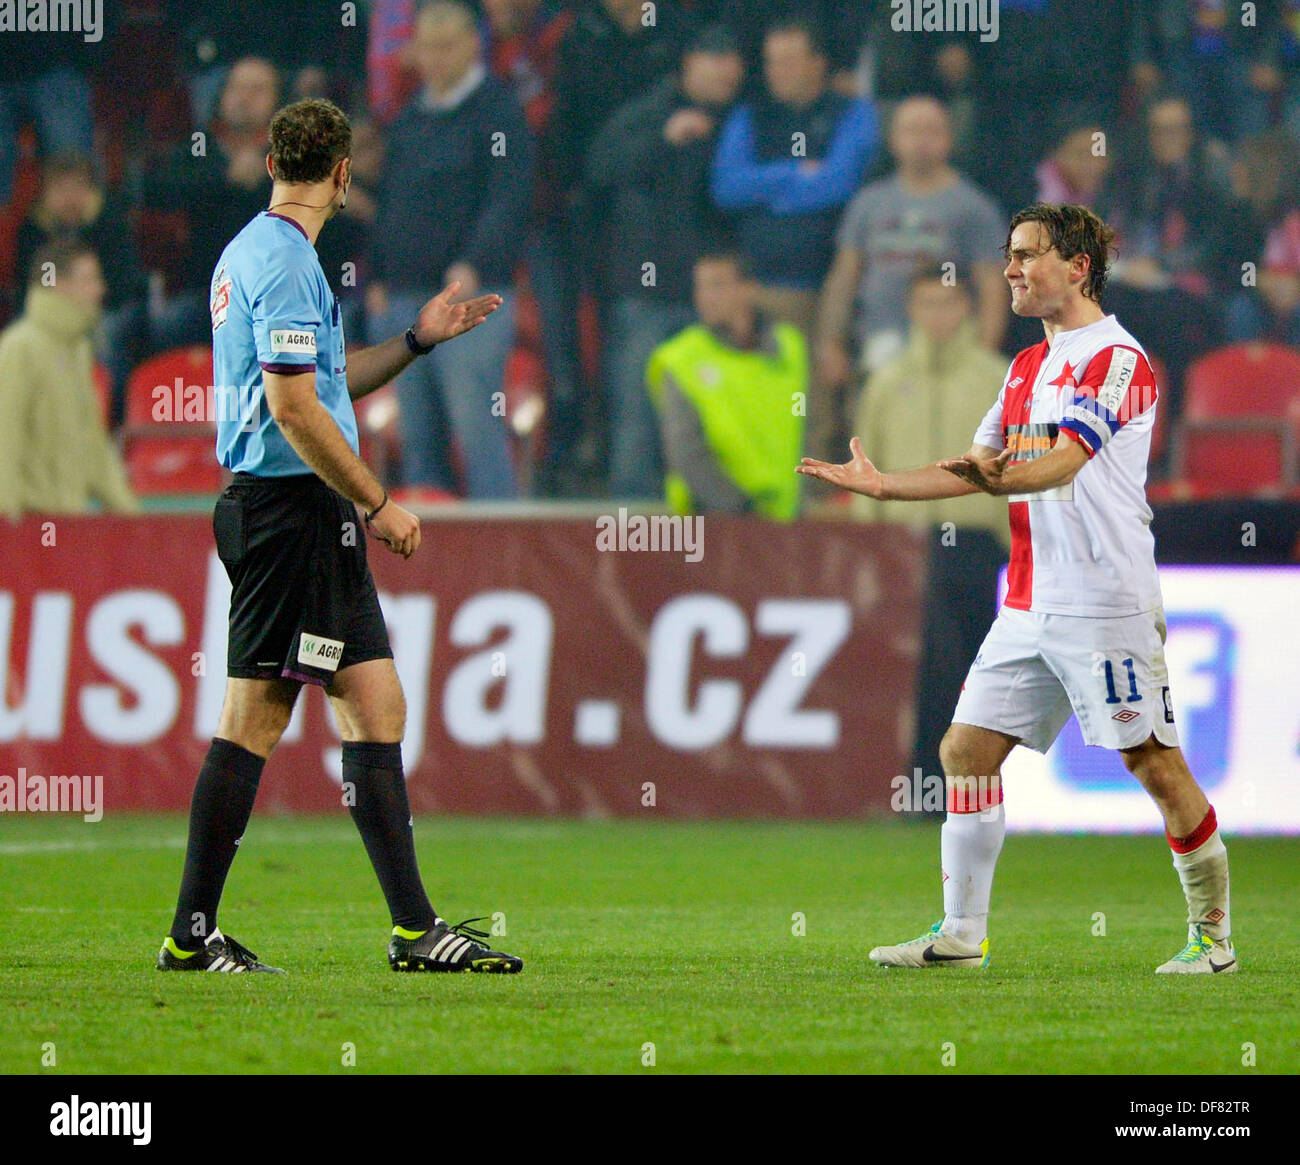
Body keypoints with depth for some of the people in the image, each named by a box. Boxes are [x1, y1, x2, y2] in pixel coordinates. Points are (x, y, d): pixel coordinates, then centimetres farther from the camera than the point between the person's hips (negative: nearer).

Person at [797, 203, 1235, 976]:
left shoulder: (1118, 359, -10)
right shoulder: (1028, 367, 17)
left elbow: (1065, 460, -23)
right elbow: (982, 469, 26)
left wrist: (1002, 476, -38)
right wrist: (884, 485, 19)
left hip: (1107, 606, -9)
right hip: (1029, 607, 9)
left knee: (1156, 766, -6)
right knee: (966, 750, 3)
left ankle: (1213, 935, 6)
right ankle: (961, 935, 8)